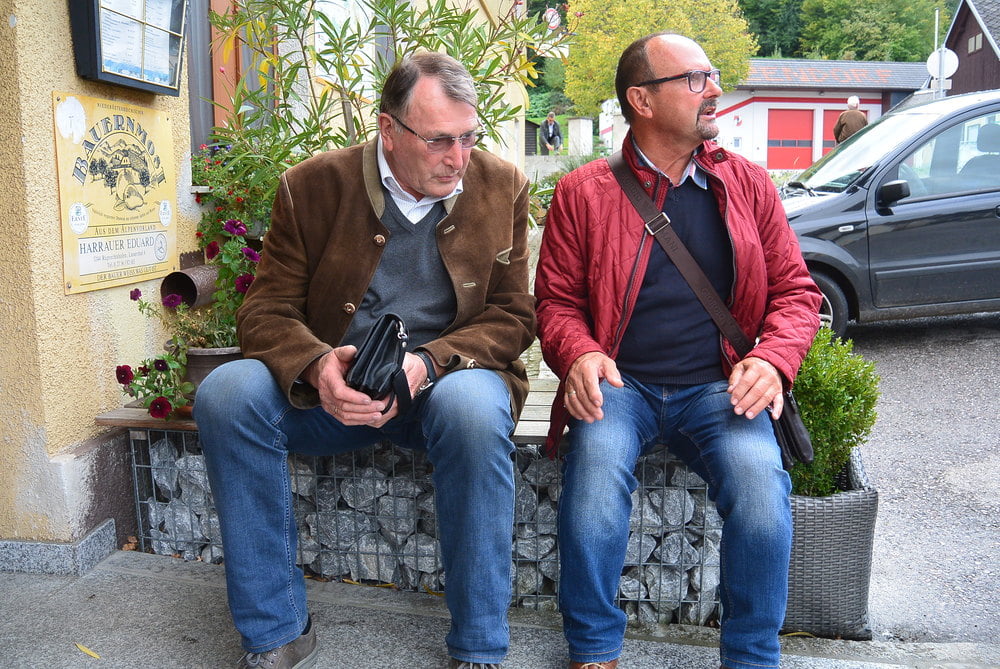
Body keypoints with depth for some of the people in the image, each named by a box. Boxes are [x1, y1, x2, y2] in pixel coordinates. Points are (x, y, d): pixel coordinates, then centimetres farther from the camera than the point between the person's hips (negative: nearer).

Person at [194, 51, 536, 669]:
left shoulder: (502, 187, 0)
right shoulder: (312, 187, -2)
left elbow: (512, 316, -1)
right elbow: (267, 311, -1)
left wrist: (427, 364, -20)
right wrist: (315, 366, -25)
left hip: (447, 379, -1)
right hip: (330, 387, 2)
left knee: (474, 406, -36)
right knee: (227, 392, -25)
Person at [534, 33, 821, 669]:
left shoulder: (748, 183, 12)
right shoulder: (583, 192, 5)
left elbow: (795, 290, 13)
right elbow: (556, 299, 8)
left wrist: (772, 360, -7)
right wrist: (579, 355, -14)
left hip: (717, 388, 2)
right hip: (620, 385, -1)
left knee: (761, 481, -27)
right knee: (595, 467, -32)